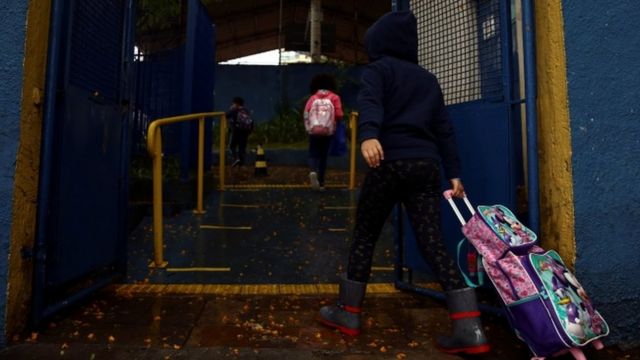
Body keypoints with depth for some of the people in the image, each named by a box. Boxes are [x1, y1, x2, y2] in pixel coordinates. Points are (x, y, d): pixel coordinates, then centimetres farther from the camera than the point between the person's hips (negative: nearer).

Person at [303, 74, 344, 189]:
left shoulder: (312, 98, 6)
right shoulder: (334, 97, 3)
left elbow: (306, 114, -4)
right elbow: (339, 115, -6)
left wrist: (309, 127, 5)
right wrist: (336, 120, 15)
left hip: (313, 131, 0)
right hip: (328, 131, 0)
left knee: (313, 154, 9)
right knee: (323, 156, 10)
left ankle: (312, 172, -21)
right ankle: (321, 182, 13)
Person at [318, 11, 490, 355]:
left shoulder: (378, 69, 7)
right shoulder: (428, 79, 24)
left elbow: (370, 103, -16)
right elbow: (443, 128, 19)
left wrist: (368, 136, -34)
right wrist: (453, 173, 19)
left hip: (391, 162, -5)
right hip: (426, 165, 5)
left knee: (364, 237, 8)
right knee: (433, 244, 3)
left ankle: (348, 313, 19)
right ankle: (470, 330, 0)